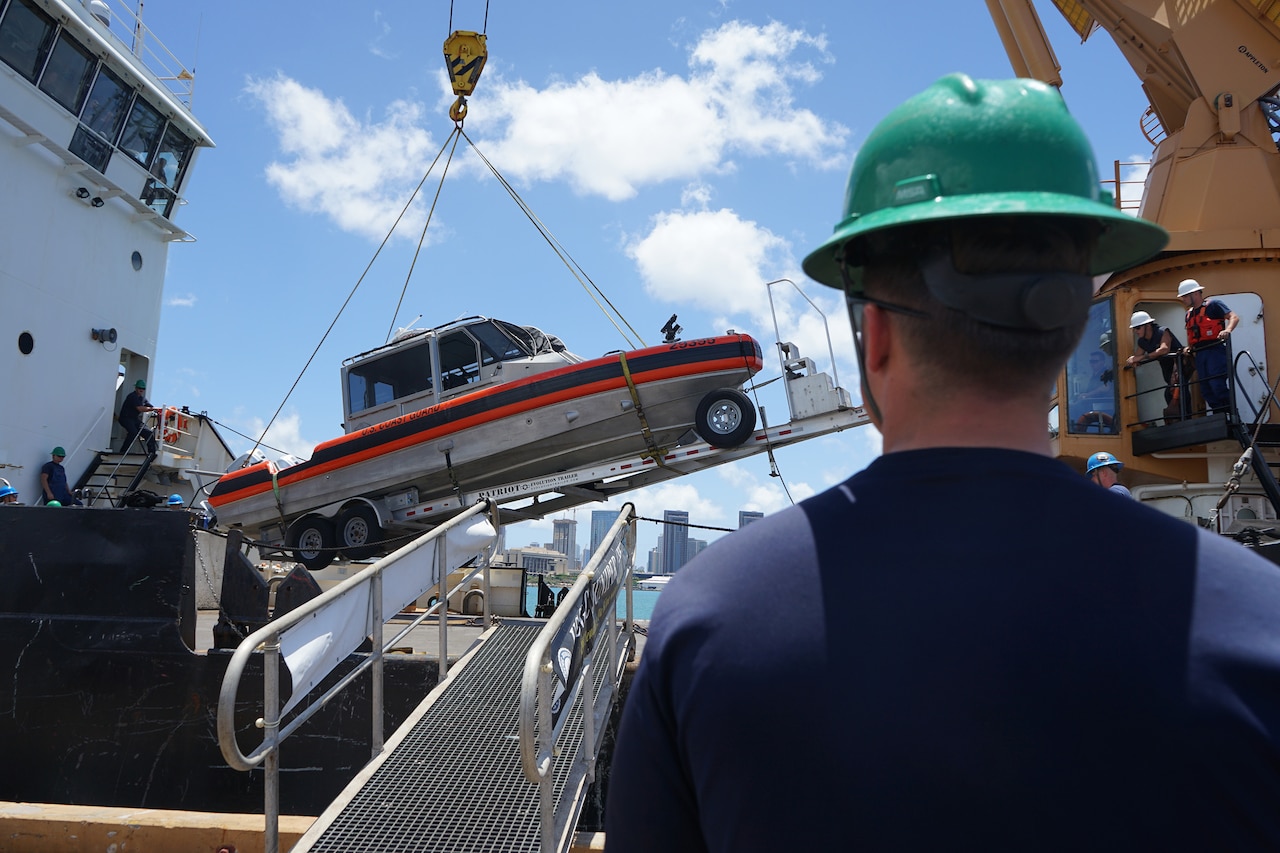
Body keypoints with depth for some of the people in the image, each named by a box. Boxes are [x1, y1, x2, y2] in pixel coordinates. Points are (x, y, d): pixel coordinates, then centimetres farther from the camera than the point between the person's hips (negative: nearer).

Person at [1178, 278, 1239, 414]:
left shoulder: (1213, 305, -2)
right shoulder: (1189, 314, 20)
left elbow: (1234, 317, -10)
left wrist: (1227, 330, -28)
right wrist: (1189, 348, 13)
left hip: (1215, 350, -8)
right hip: (1199, 353, 8)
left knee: (1217, 384, -18)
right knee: (1205, 389, 5)